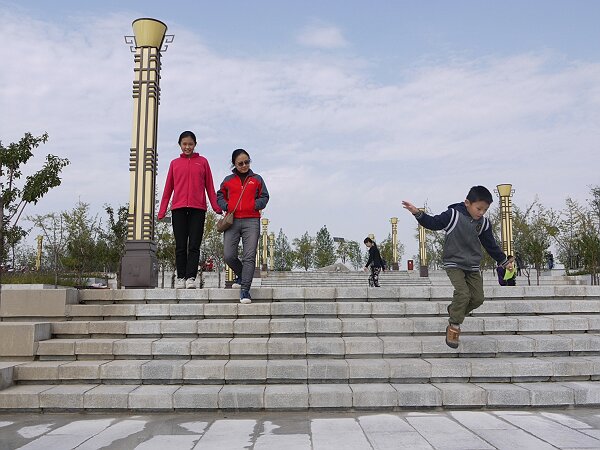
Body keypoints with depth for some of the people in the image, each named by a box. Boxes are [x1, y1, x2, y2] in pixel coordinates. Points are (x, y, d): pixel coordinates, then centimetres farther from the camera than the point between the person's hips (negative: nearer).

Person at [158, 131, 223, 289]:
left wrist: (216, 207, 2)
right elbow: (168, 188, 15)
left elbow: (209, 186, 10)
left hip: (198, 208, -1)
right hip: (178, 208, 1)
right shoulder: (174, 163, 14)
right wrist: (162, 210, 11)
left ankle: (191, 277, -7)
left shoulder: (202, 162, 11)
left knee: (194, 246, -5)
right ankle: (181, 278, 6)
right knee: (180, 246, 2)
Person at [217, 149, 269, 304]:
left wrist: (254, 205, -7)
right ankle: (241, 275, 23)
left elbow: (264, 197, 12)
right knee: (229, 256, -7)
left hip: (251, 221, -1)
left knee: (249, 256, -11)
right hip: (232, 221, 1)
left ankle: (245, 290, -8)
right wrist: (226, 206, 0)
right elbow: (220, 196, 20)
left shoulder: (257, 179, 14)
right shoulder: (228, 180, 16)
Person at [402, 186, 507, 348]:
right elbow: (433, 223, -10)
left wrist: (503, 261, 20)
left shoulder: (484, 223, 2)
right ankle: (454, 327, -4)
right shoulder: (453, 215, -13)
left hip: (472, 266, 6)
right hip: (453, 263, -6)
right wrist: (418, 213, -25)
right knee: (463, 293, -21)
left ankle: (454, 310, 29)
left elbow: (491, 245, 14)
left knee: (478, 298, 2)